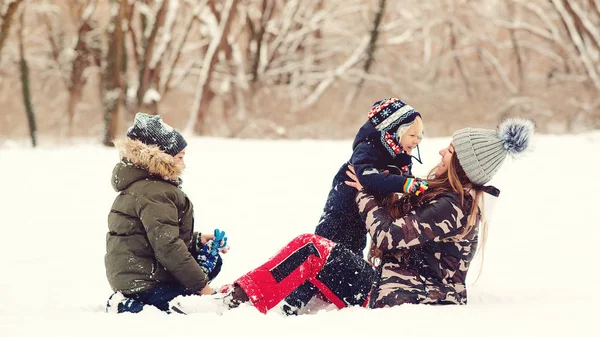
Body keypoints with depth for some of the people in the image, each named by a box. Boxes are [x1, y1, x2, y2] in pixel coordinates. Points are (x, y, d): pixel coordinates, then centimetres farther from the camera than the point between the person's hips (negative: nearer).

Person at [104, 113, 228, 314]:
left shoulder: (139, 185, 17)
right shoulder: (155, 193, -18)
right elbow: (167, 246, -24)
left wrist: (197, 240, 10)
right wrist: (200, 284, -20)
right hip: (144, 280, -11)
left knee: (212, 260, 16)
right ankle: (132, 307, -13)